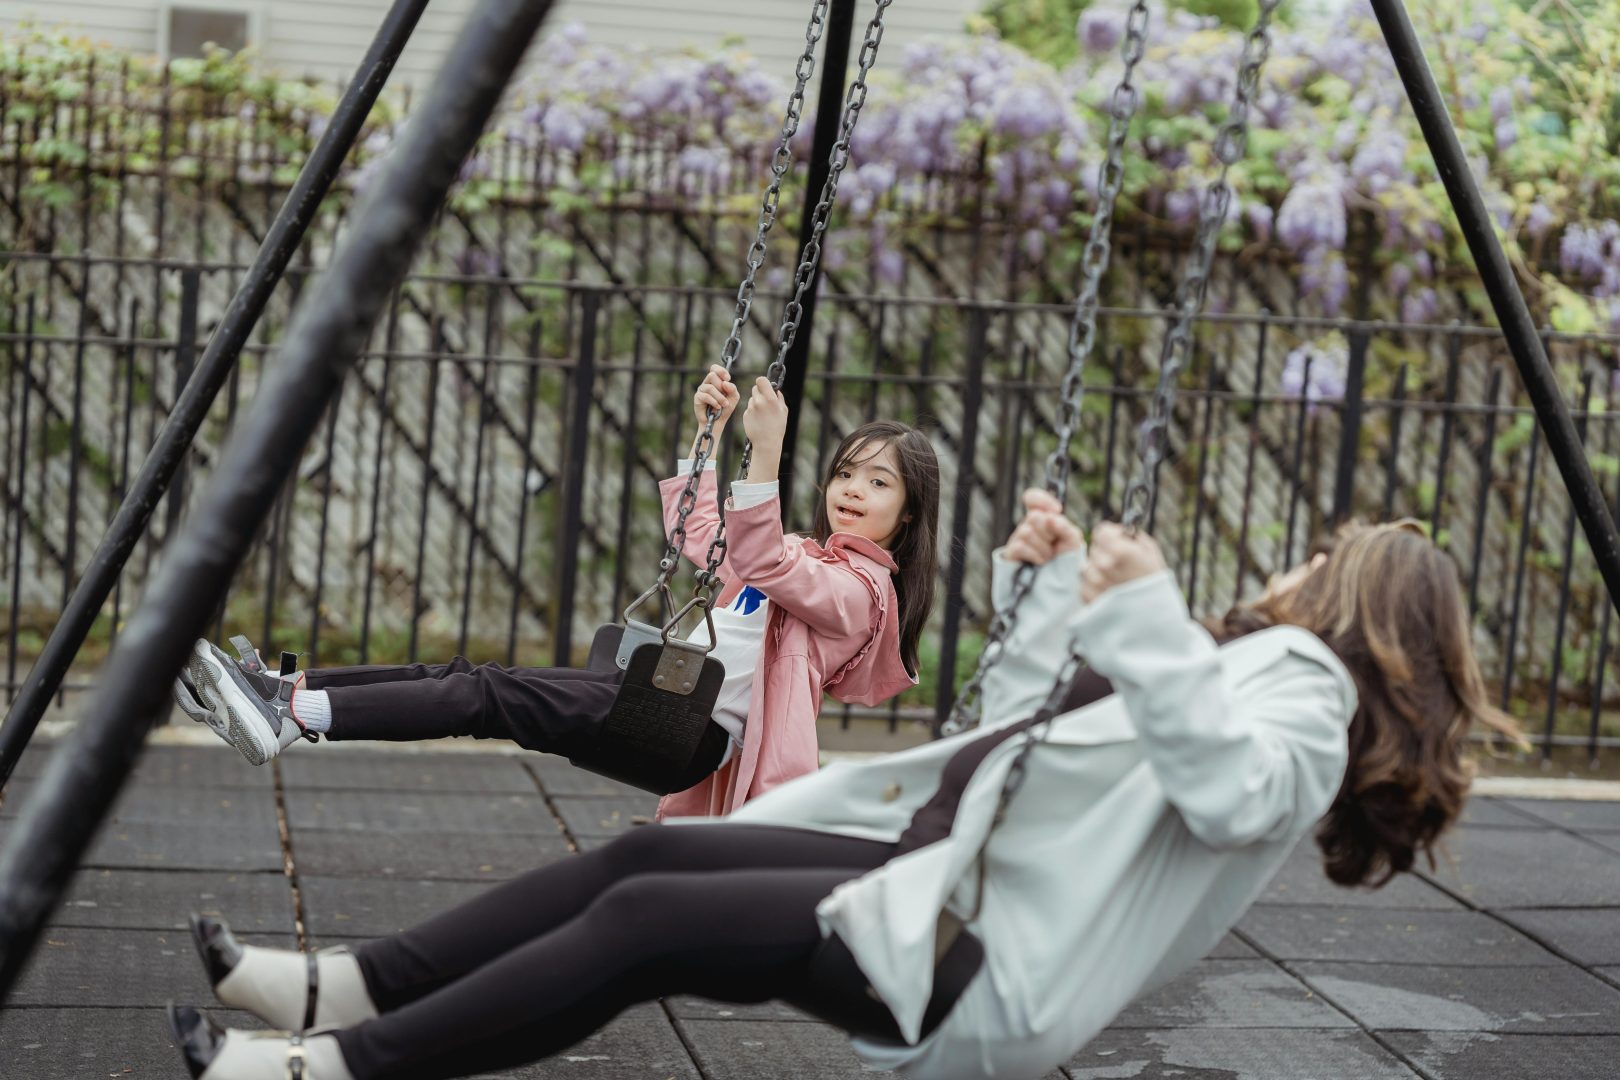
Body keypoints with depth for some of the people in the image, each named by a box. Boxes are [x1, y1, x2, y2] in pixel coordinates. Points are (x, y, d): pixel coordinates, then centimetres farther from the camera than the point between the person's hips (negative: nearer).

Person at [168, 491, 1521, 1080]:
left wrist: (1149, 624, -29)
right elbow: (1014, 738, 28)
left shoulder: (1303, 679, -2)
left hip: (986, 968, -9)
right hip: (948, 877, 9)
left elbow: (1234, 793, -27)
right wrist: (1052, 593, 21)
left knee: (650, 919, -18)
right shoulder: (1257, 670, 27)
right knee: (649, 855, -1)